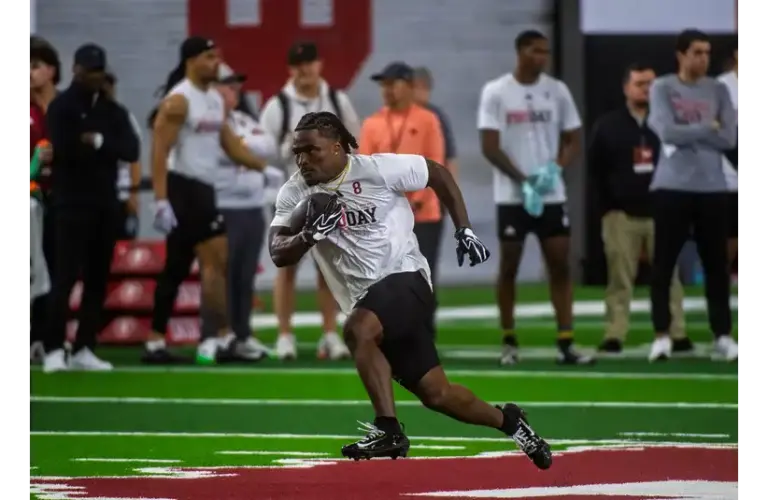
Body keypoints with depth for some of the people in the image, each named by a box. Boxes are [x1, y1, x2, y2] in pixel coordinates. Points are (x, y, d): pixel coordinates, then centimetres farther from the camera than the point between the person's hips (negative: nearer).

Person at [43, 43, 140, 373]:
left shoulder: (114, 112, 13)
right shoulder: (61, 107, -2)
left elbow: (131, 150, -1)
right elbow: (63, 148, -17)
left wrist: (98, 142, -15)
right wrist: (104, 149, -6)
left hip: (105, 206, 6)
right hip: (71, 205, -5)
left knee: (97, 280, 5)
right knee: (64, 278, -10)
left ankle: (84, 350, 9)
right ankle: (54, 350, -11)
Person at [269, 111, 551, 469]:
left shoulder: (378, 170, -10)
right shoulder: (295, 194, 1)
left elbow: (438, 175, 3)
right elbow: (278, 255, -5)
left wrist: (464, 231, 1)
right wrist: (309, 235, -25)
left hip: (404, 278, -5)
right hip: (366, 301, 5)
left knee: (357, 329, -34)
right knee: (435, 393, 5)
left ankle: (388, 430, -27)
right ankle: (507, 421, 30)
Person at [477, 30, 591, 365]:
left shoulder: (557, 90, 5)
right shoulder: (495, 92, -6)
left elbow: (572, 140, 8)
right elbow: (490, 147, -9)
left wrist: (555, 169, -12)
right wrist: (524, 179, -17)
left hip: (552, 195, 3)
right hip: (512, 196, -3)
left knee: (560, 266, -1)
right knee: (509, 267, 5)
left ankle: (565, 344, -2)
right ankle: (509, 342, 15)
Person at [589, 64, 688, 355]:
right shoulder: (608, 125, 6)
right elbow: (595, 168, 9)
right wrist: (609, 203, 6)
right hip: (621, 214, 0)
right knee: (620, 277, -2)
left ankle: (677, 335, 2)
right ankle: (614, 336, -1)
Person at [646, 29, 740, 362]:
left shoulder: (718, 91, 9)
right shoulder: (662, 88, 1)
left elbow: (729, 139, -3)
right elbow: (668, 133, -13)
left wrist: (685, 133, -7)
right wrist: (707, 128, -6)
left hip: (712, 188, 2)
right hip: (672, 187, -2)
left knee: (716, 264, 5)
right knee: (663, 263, -1)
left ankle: (723, 335, 10)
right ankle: (662, 335, 3)